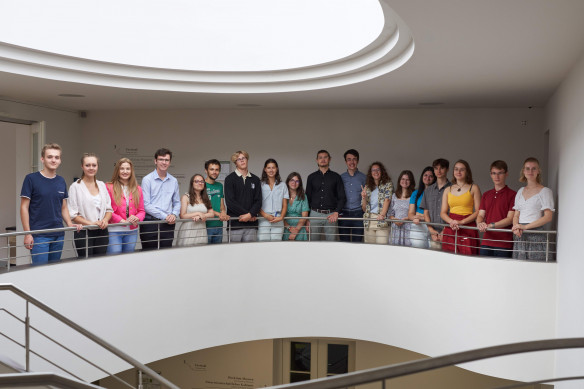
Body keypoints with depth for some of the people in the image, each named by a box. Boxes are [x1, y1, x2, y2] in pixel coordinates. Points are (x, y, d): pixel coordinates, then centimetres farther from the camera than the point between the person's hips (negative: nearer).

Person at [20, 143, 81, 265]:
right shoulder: (31, 179, -4)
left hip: (59, 235, 5)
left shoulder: (61, 181, 11)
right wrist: (27, 234, -11)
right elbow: (24, 207, -5)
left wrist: (70, 224, 1)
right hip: (39, 235, -5)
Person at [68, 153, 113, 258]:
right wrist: (90, 223, -18)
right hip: (84, 233, -4)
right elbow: (72, 214, -7)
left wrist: (105, 220, -6)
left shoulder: (102, 185, 13)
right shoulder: (75, 186, -2)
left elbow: (109, 209, 14)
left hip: (102, 232, 4)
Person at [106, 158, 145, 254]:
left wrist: (137, 218, -9)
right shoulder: (109, 188, -3)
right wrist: (123, 221, -15)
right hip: (114, 231, -4)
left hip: (132, 232, 5)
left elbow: (142, 210, 13)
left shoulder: (137, 189, 11)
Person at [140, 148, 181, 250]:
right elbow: (146, 204, -10)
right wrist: (165, 216, -12)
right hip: (150, 223, -4)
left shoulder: (174, 181, 12)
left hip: (168, 224, 4)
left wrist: (174, 215, -4)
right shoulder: (147, 179, -3)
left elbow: (177, 202, 17)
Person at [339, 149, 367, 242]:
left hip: (358, 214, -1)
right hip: (343, 214, 1)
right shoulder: (341, 178, 9)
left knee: (357, 242, 1)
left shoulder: (363, 178, 7)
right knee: (344, 242, 2)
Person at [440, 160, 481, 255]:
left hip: (467, 227, -3)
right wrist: (451, 221, -8)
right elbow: (443, 213, 13)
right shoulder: (448, 190, 16)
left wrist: (461, 222, -12)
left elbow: (478, 211, -2)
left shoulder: (473, 188, 6)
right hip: (450, 228, 3)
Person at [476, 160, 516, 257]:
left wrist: (490, 225, -18)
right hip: (486, 242, 5)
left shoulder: (512, 195, -1)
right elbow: (480, 215, 12)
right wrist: (480, 224, -11)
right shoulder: (486, 195, 17)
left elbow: (510, 219, -8)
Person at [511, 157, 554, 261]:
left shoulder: (545, 191, 1)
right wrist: (516, 227, -6)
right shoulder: (521, 191, 18)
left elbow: (548, 217, -9)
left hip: (536, 234, -4)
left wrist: (525, 226, -15)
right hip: (519, 235, 5)